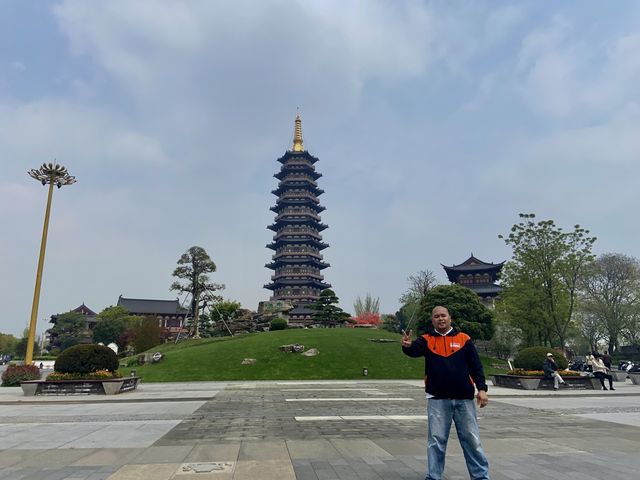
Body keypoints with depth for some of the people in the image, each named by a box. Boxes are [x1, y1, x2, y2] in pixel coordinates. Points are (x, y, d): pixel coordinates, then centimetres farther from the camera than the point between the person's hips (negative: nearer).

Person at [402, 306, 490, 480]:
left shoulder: (464, 338, 5)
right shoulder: (426, 340, 3)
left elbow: (476, 366, 4)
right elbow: (414, 350, -18)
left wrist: (481, 388, -7)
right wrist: (407, 346, -41)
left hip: (464, 398, 0)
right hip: (437, 399, 0)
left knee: (471, 439, 9)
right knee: (436, 440, 6)